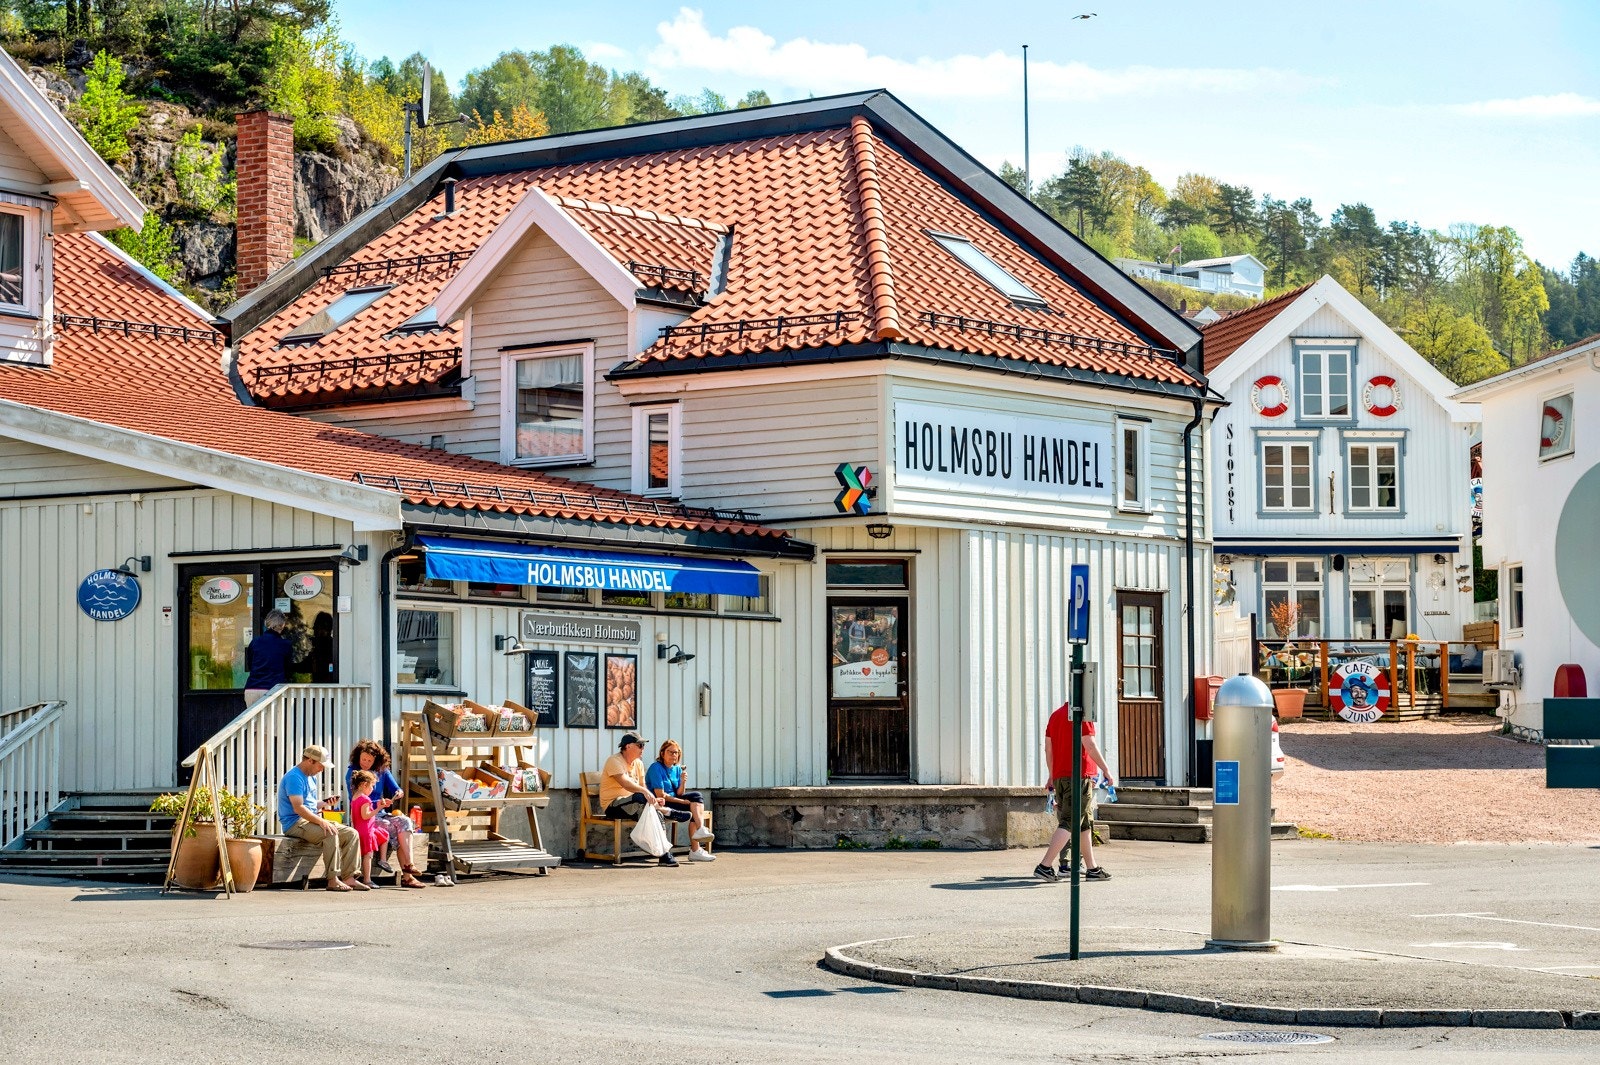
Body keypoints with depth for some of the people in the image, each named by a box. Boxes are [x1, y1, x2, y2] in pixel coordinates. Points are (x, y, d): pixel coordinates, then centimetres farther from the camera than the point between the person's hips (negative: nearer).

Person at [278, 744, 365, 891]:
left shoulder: (311, 778, 19)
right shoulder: (294, 777, -14)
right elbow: (298, 808, -23)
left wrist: (325, 803, 5)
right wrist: (321, 821, -28)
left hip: (311, 820, 10)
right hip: (295, 823, -10)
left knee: (351, 834, -4)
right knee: (330, 833, -34)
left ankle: (348, 877, -11)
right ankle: (333, 880, -33)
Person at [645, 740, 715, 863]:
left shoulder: (677, 769, 12)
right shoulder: (656, 768, -10)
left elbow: (679, 794, 7)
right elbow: (660, 795, -16)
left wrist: (682, 782, -13)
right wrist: (683, 802, -13)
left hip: (674, 801, 8)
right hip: (661, 805, -8)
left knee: (697, 796, -15)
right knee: (695, 805, -19)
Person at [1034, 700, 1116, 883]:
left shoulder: (1056, 715, 14)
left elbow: (1048, 749, 16)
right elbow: (1090, 746, -14)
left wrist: (1052, 777, 22)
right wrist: (1107, 771, -10)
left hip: (1060, 776, 8)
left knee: (1085, 823, 15)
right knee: (1069, 822, -8)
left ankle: (1092, 868, 18)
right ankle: (1045, 866, -15)